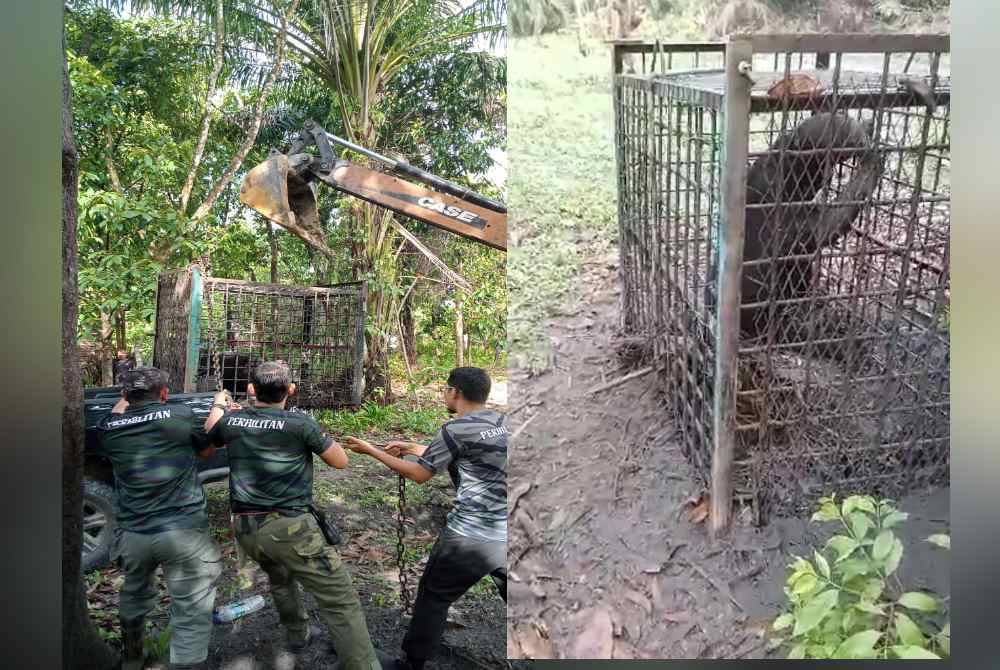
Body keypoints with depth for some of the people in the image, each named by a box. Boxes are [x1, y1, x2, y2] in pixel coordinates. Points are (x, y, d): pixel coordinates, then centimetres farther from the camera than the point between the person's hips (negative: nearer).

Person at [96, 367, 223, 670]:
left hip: (133, 534, 5)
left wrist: (127, 395, 40)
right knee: (192, 614, 1)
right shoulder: (181, 415, -6)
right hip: (182, 531, -5)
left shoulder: (109, 428, 1)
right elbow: (207, 451, 12)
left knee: (134, 596, 30)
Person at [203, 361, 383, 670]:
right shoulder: (300, 422, -11)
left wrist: (218, 405, 39)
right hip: (290, 526, -6)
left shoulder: (231, 421, 3)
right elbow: (340, 461, 0)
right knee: (341, 602, -4)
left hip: (245, 529, 6)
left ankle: (298, 634, 51)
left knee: (279, 576, 36)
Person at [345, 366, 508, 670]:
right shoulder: (502, 423, 9)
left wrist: (372, 451, 8)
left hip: (469, 536, -6)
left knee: (433, 596, 12)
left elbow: (420, 474, -1)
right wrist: (411, 447, 28)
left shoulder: (456, 429, -11)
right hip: (506, 535, 6)